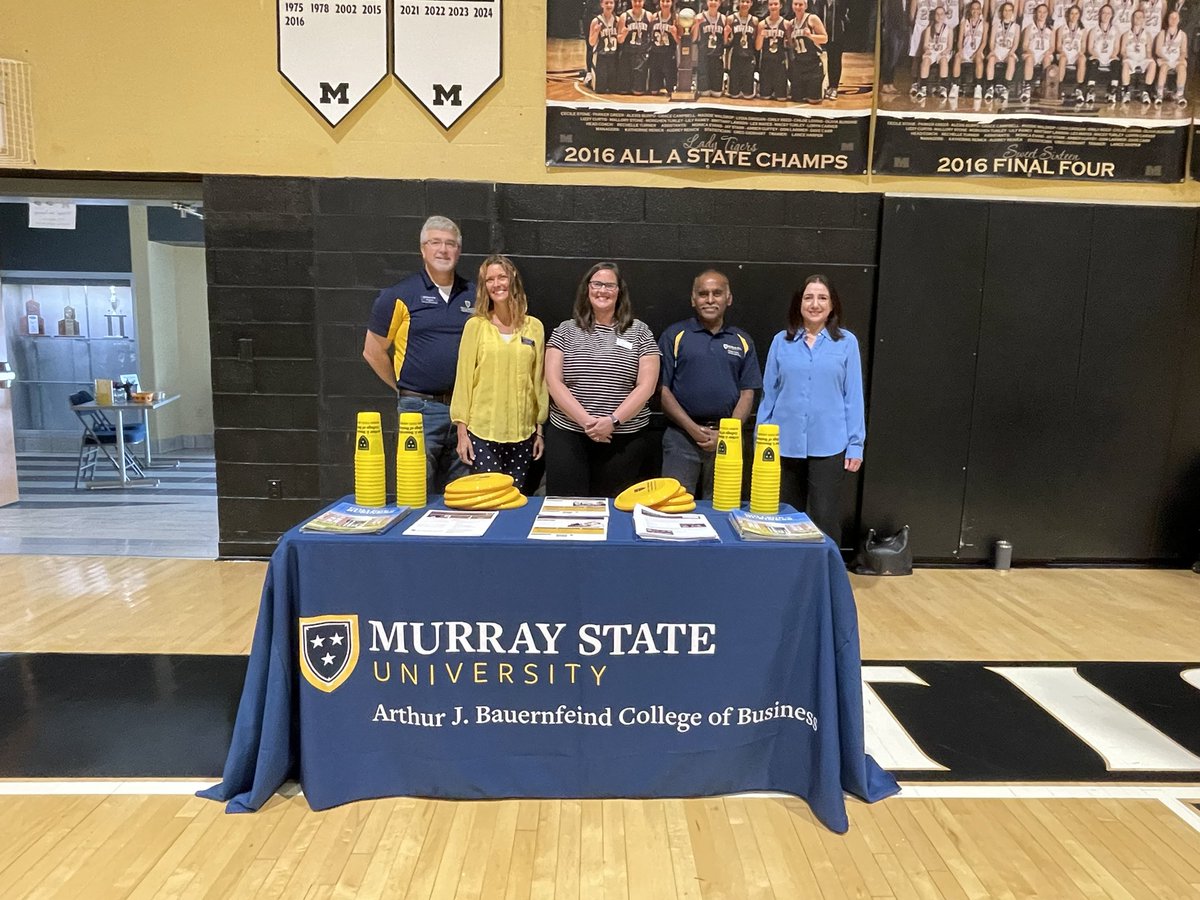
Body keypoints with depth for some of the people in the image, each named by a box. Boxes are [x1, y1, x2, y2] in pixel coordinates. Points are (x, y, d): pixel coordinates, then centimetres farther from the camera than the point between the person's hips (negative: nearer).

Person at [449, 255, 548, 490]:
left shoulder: (534, 327, 5)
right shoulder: (476, 325, 0)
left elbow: (539, 380, 9)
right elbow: (463, 378, 1)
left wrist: (540, 430, 9)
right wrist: (462, 431, -3)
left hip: (523, 433, 2)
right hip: (482, 432, -2)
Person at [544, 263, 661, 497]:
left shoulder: (639, 332, 7)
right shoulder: (566, 331, 8)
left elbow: (646, 386, -1)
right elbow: (553, 382, 0)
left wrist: (613, 421, -13)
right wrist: (585, 421, -13)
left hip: (625, 439, 0)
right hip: (568, 435, 1)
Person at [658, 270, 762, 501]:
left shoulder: (743, 342, 10)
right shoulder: (674, 336, 3)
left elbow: (747, 394, 7)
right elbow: (662, 388, -2)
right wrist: (693, 428, -11)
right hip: (682, 436, -2)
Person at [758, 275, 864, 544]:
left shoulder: (846, 342, 2)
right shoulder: (781, 342, 5)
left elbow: (853, 396, 2)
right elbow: (769, 394, 7)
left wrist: (855, 444, -2)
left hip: (828, 445, -2)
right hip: (785, 445, 2)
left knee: (825, 519, 1)